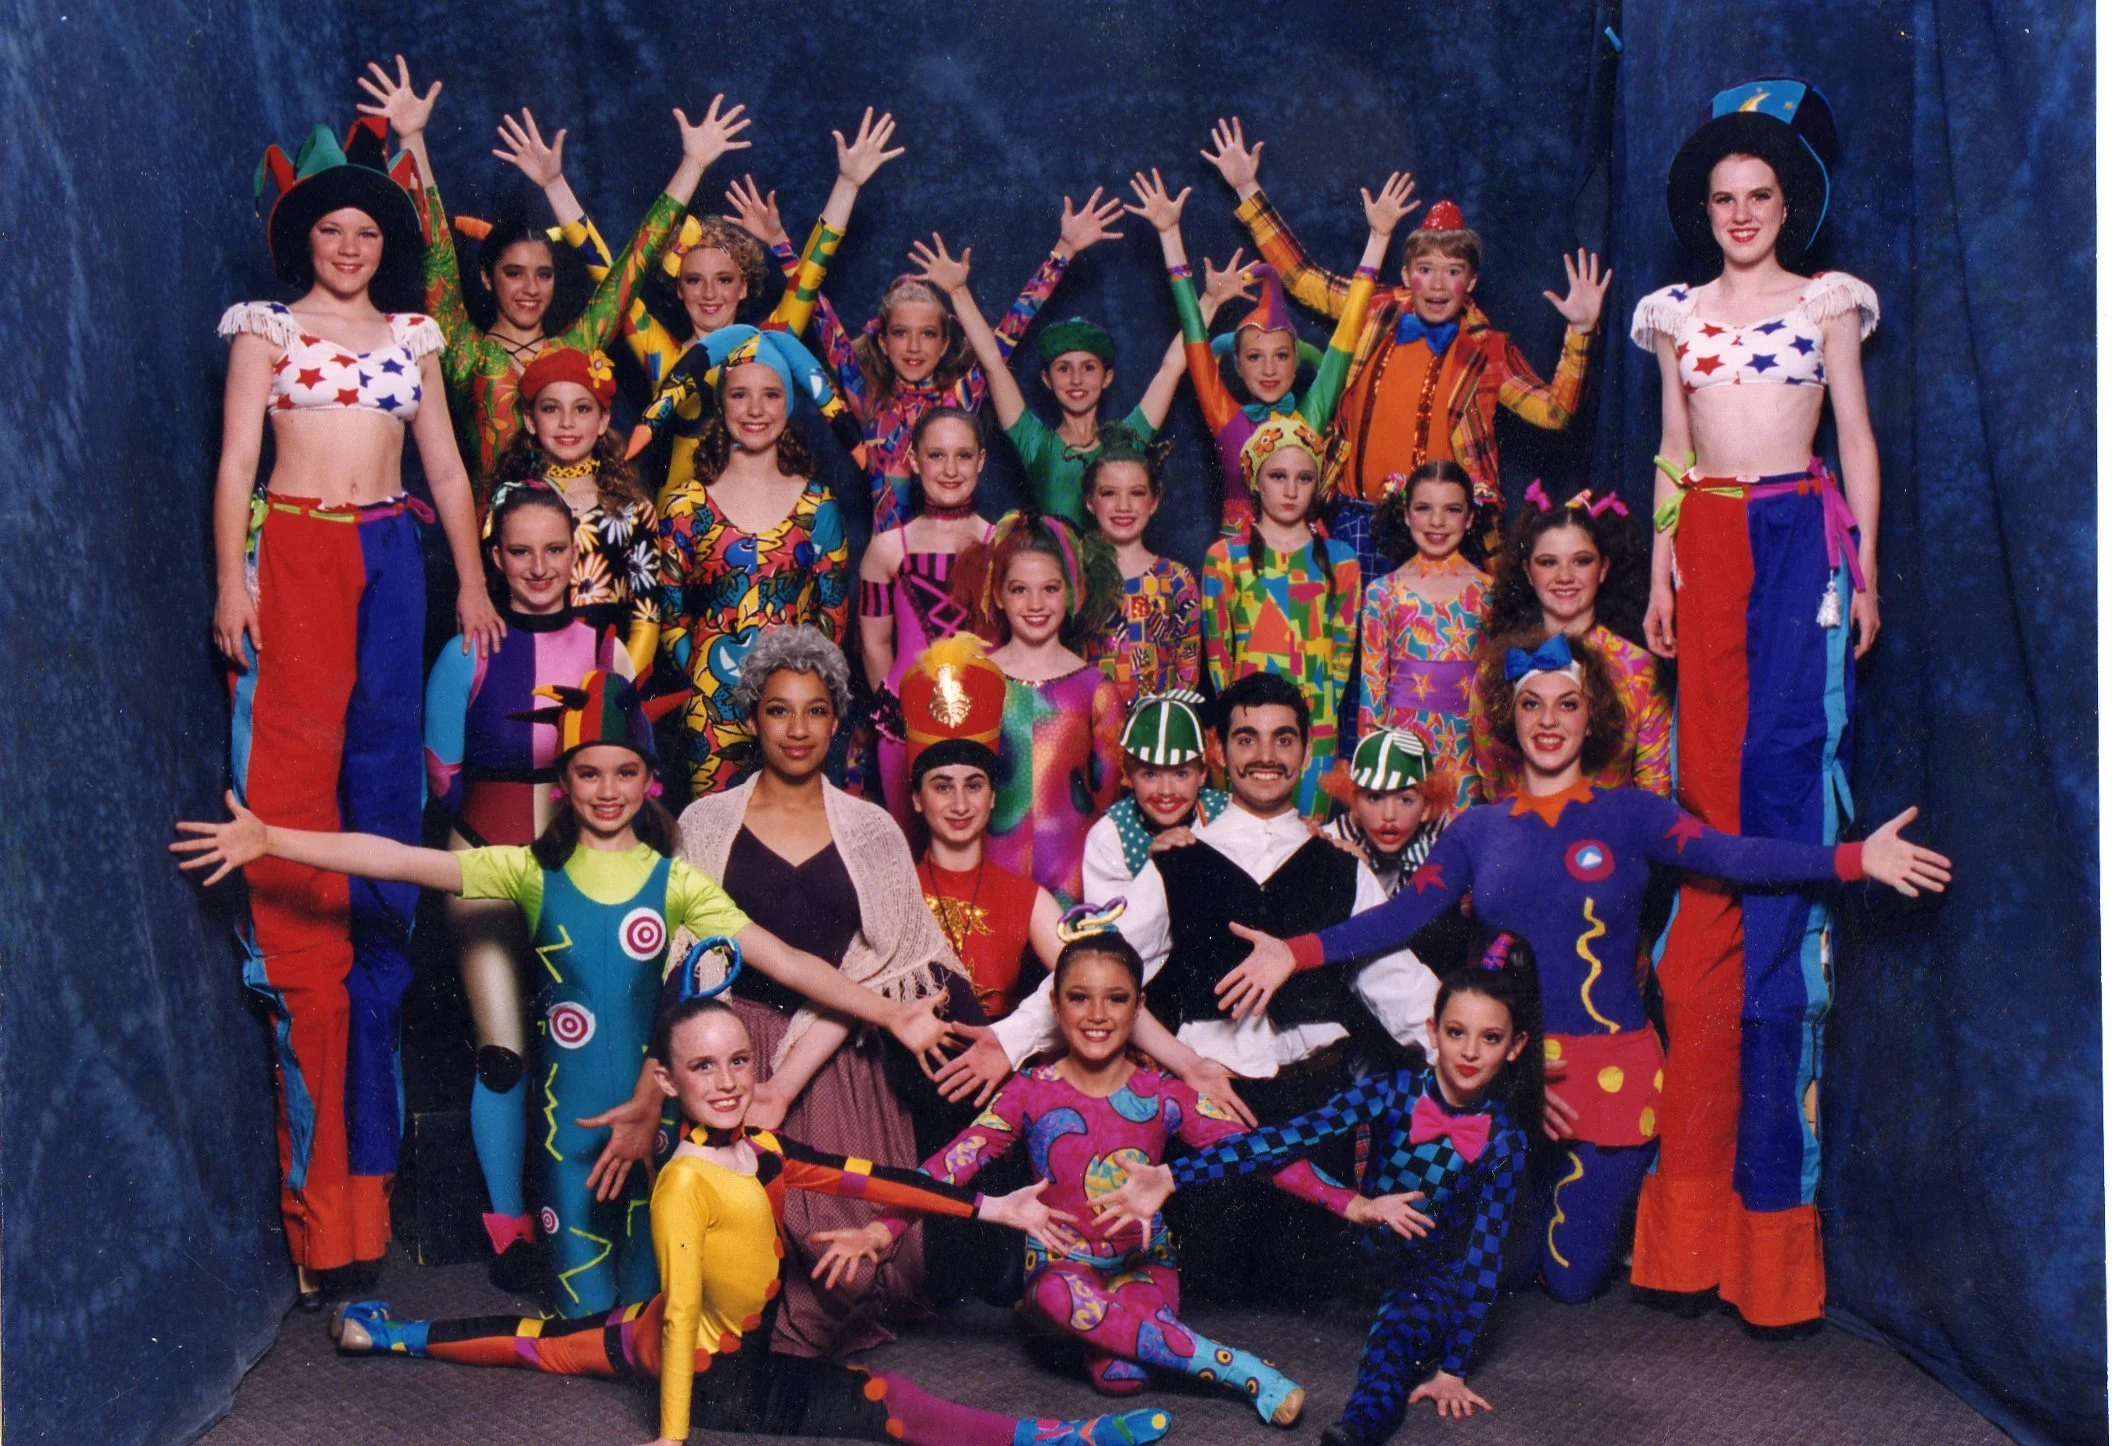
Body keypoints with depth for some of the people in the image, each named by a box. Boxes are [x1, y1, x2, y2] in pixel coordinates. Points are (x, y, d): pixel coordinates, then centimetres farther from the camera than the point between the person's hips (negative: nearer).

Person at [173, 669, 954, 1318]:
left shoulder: (675, 881, -1)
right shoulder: (532, 872, 1)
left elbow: (782, 960, -8)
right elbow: (398, 859, -7)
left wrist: (888, 1012, -18)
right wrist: (270, 840, -16)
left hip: (656, 1107, 0)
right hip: (569, 1114, 1)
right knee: (584, 1305, 8)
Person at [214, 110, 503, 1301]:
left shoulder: (412, 336, 16)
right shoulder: (267, 329, 7)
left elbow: (447, 468, 16)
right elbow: (237, 460, 0)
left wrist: (474, 582, 8)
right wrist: (231, 577, -10)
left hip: (391, 558, 3)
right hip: (292, 551, -3)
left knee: (385, 774, -1)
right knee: (292, 771, -9)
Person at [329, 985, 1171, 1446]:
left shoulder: (765, 1150, -2)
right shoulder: (684, 1184, -24)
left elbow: (870, 1178, -4)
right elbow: (684, 1312, -29)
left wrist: (993, 1208, -8)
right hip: (714, 1374, -9)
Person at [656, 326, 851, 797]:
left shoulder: (818, 505, 6)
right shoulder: (685, 504, 4)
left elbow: (835, 611, 6)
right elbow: (670, 613, 4)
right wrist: (706, 671, -8)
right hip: (713, 703, -1)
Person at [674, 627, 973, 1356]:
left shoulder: (872, 831, 6)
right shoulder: (705, 824, 5)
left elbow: (869, 971, -2)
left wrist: (785, 1083, -15)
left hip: (840, 1057, 1)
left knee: (848, 1231, -9)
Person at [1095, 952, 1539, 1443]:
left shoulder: (1504, 1140, -13)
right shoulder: (1394, 1093, -14)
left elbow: (1484, 1256, -14)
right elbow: (1287, 1140, -24)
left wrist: (1452, 1370, -22)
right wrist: (1171, 1176, -36)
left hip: (1437, 1279, -6)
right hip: (1365, 1256, 6)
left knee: (1400, 1326, -38)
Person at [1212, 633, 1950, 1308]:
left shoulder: (1628, 814, 2)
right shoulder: (1478, 829, 7)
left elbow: (1732, 855, -11)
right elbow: (1401, 915, 1)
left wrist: (1855, 858, -25)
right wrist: (1296, 953, -10)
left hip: (1610, 1069, -2)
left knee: (1572, 1278, 3)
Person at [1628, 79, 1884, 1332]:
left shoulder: (1828, 300, 7)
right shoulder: (1679, 313, 15)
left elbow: (1859, 438, 6)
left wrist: (1868, 569, 0)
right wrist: (1661, 566, 8)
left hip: (1800, 537, -3)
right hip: (1709, 546, 3)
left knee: (1784, 773, -10)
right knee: (1710, 784, 0)